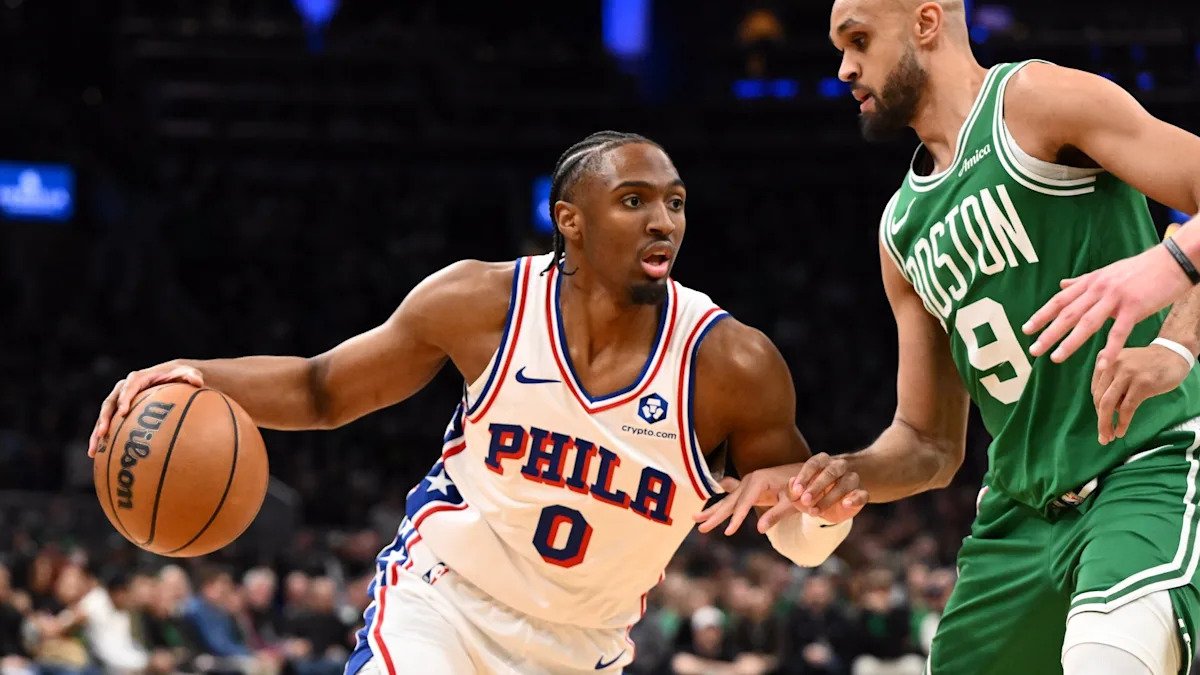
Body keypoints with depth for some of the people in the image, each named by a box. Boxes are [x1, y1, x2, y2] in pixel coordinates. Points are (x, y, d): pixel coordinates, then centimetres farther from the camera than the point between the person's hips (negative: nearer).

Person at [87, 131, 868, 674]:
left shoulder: (730, 366, -17)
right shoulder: (484, 303, -14)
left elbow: (801, 537, -7)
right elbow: (323, 389, 0)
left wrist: (829, 506, -32)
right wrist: (198, 377, -17)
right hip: (440, 604, -2)